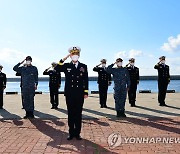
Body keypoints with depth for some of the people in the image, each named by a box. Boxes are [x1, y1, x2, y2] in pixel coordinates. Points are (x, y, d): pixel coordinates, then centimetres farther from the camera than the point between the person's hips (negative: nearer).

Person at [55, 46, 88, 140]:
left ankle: (77, 133, 17)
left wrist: (86, 93, 1)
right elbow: (57, 69, -11)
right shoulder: (66, 66, 6)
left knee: (78, 114, 5)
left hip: (79, 94, 0)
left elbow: (86, 80, 6)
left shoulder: (83, 66, 7)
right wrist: (64, 59, -14)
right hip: (69, 94, 0)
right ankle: (71, 133, 18)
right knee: (71, 113, 7)